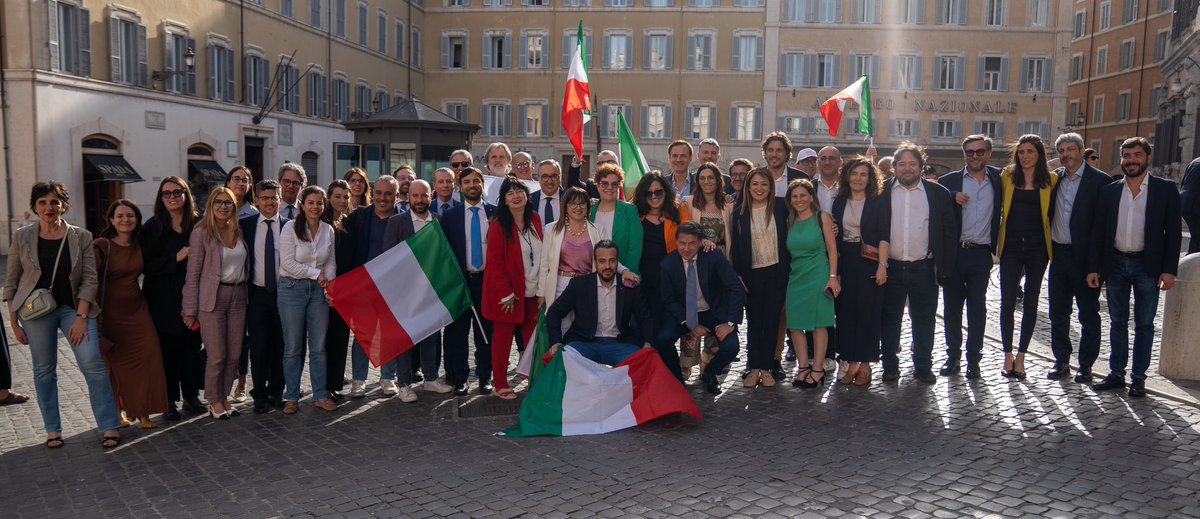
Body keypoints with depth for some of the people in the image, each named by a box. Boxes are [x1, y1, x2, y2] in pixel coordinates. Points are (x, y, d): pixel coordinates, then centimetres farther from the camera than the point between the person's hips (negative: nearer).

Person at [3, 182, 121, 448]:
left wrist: (81, 317, -11)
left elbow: (90, 279, -3)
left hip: (74, 307, -1)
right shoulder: (22, 237, 1)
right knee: (44, 370, 7)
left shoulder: (81, 237, -2)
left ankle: (110, 427, -4)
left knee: (93, 364, -11)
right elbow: (11, 281, 6)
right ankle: (52, 430, 20)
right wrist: (14, 322, 3)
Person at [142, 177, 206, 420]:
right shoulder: (153, 227, -2)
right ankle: (169, 401, 13)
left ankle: (191, 395, 20)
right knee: (168, 349, 3)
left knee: (193, 346, 7)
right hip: (164, 299, -2)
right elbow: (147, 264, -6)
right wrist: (176, 258, -17)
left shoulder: (198, 224, 4)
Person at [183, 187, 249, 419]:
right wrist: (190, 310, -6)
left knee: (234, 355, 7)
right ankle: (214, 401, 16)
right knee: (217, 356, 0)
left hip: (238, 295, 5)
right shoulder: (201, 233, -6)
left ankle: (223, 397, 22)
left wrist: (244, 289, 8)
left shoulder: (238, 231, 9)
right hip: (213, 297, -5)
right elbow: (193, 273, -6)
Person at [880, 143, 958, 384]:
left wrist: (945, 270, -1)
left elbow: (949, 232, 3)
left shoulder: (938, 193, 3)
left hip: (924, 269, 0)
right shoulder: (882, 192, 3)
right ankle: (890, 366, 19)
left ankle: (923, 367, 20)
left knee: (924, 320, 8)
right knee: (890, 319, 8)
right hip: (891, 268, 0)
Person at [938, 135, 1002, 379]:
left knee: (977, 308, 5)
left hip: (981, 254, 1)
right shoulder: (950, 181, 2)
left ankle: (973, 359, 15)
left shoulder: (998, 179, 7)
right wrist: (953, 196, -19)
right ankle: (953, 356, 18)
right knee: (952, 307, 7)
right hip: (954, 252, 0)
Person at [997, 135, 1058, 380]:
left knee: (1030, 302, 7)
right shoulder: (1007, 176, 3)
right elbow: (997, 207, 12)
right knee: (1007, 301, -1)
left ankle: (1020, 356, 17)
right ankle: (1008, 355, 12)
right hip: (1011, 246, 0)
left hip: (1037, 247, 0)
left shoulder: (1050, 180, 1)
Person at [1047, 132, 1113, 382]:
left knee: (1088, 315, 7)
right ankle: (1061, 362, 23)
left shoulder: (1100, 181, -8)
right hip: (1058, 256, 5)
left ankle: (1085, 366, 17)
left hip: (1084, 257, -5)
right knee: (1058, 313, 11)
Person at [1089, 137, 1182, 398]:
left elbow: (1173, 232, -4)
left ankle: (1138, 377, 14)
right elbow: (1100, 231, 7)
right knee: (1117, 322, 11)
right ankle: (1116, 373, 20)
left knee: (1144, 324, 5)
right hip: (1115, 264, 3)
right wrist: (1094, 268, 2)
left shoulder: (1165, 189, -1)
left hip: (1147, 266, -3)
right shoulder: (1109, 191, 6)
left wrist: (1169, 269, -11)